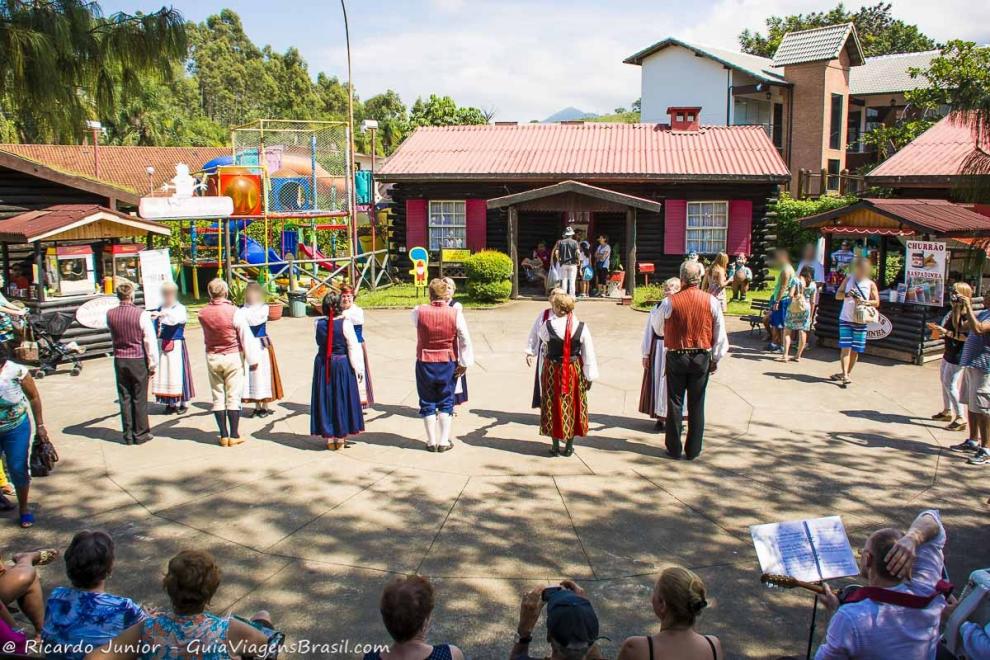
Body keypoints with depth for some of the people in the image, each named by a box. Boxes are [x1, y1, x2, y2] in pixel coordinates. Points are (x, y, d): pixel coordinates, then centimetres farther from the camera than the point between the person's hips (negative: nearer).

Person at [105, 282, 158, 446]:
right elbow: (150, 341, -12)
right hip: (138, 360, -4)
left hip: (119, 360, 4)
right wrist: (153, 364, -4)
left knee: (124, 398, 10)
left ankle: (128, 434, 16)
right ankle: (140, 434, 11)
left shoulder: (110, 315, 0)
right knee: (139, 398, 5)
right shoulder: (141, 314, -13)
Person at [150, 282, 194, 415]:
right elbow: (154, 329, 12)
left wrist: (163, 314, -40)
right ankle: (171, 403, 12)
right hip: (162, 346, 4)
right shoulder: (159, 309, 9)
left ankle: (183, 402, 8)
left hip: (176, 345, -4)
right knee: (164, 373, 3)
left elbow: (176, 319, -25)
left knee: (178, 372, -2)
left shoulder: (180, 308, -2)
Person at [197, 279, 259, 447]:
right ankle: (234, 435, 3)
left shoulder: (203, 313, -3)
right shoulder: (235, 312, -15)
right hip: (233, 357, -3)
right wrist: (253, 359, -4)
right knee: (233, 397, 2)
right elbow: (246, 337, -11)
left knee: (218, 397, 9)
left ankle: (224, 435, 12)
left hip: (212, 358, 4)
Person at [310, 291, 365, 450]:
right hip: (342, 364, -3)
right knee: (341, 399, 8)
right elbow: (353, 347, -11)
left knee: (325, 399, 9)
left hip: (322, 365, 3)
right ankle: (341, 437, 14)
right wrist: (358, 367, -6)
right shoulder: (345, 323, -13)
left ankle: (329, 438, 14)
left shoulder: (319, 323, -5)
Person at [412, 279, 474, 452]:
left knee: (427, 402, 11)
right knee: (446, 402, 12)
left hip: (425, 363, 0)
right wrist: (464, 363, -2)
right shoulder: (455, 313, -10)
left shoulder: (419, 312, -10)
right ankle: (444, 441, 11)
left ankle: (432, 441, 14)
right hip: (448, 364, 0)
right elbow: (465, 340, -9)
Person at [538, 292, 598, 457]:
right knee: (573, 406, 14)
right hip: (575, 371, 2)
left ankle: (555, 446, 14)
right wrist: (590, 377, 2)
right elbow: (589, 355, -7)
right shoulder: (581, 328, -10)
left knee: (554, 406, 9)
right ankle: (569, 446, 20)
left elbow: (541, 337, 10)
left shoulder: (548, 325, -14)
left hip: (552, 371, -1)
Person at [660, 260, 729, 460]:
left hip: (676, 357, -1)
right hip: (702, 357, 1)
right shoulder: (711, 301, -6)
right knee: (696, 405, 9)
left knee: (674, 403, 9)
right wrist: (716, 359, 9)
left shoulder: (669, 302, -10)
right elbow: (720, 334, -2)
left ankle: (674, 449, 14)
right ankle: (693, 450, 15)